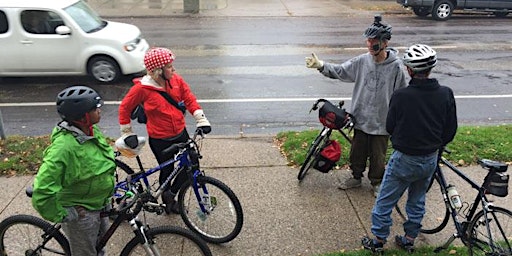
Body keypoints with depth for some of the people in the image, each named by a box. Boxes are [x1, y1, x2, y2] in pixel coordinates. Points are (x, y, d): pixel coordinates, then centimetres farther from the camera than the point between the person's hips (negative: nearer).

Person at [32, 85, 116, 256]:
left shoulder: (92, 131, -7)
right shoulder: (64, 147, -34)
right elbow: (42, 192, -33)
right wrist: (62, 215, -21)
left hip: (100, 202, 7)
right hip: (81, 213, -7)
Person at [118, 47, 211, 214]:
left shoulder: (176, 80, -5)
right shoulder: (142, 88, -17)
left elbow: (190, 99, 0)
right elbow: (124, 108, -5)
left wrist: (201, 120, -11)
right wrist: (127, 134, -1)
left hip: (180, 133, 5)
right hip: (160, 139, -4)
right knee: (167, 170, 11)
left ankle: (171, 194, 29)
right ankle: (167, 201, 40)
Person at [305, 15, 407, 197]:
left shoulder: (395, 66, -14)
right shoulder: (362, 61, -6)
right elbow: (340, 71, -2)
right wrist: (320, 65, -18)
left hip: (381, 122, -3)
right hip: (361, 119, 3)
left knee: (378, 156, 12)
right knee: (357, 153, 18)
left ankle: (376, 182, 34)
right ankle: (356, 177, 40)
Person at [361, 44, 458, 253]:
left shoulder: (401, 96, -22)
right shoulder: (446, 94, -9)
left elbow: (390, 127, -8)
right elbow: (451, 130, 0)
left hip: (404, 160, -4)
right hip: (430, 160, 5)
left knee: (384, 202, 13)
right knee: (417, 202, 23)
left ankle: (378, 241, 25)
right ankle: (409, 240, 36)